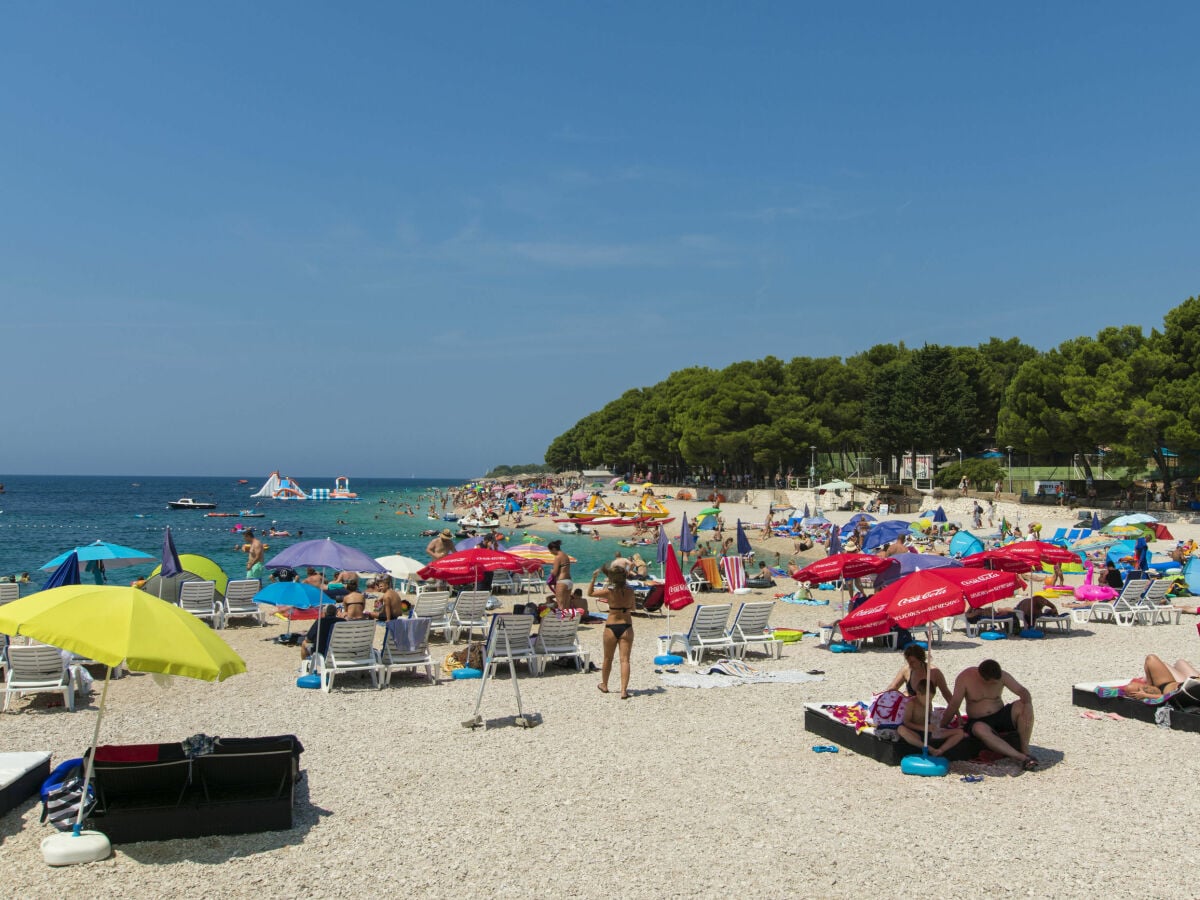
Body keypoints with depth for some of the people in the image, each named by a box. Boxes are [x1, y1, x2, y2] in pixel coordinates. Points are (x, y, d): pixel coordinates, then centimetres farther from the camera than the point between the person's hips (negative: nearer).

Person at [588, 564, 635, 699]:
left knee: (608, 659, 17)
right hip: (626, 627, 1)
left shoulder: (608, 591, -10)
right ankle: (624, 690, -10)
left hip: (611, 627, -1)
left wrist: (593, 578, 7)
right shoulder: (630, 591, -3)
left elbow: (590, 593, 5)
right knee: (625, 660, -1)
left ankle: (604, 685, 36)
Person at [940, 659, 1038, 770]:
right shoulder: (965, 678, -14)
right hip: (979, 721, -3)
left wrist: (1028, 706, -30)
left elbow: (1023, 692, -8)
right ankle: (1022, 758, -42)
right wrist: (942, 729, -6)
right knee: (980, 729, -39)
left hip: (1001, 716, 3)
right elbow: (954, 706, -10)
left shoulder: (1002, 676, -7)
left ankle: (1025, 751, -22)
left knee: (1022, 705, -25)